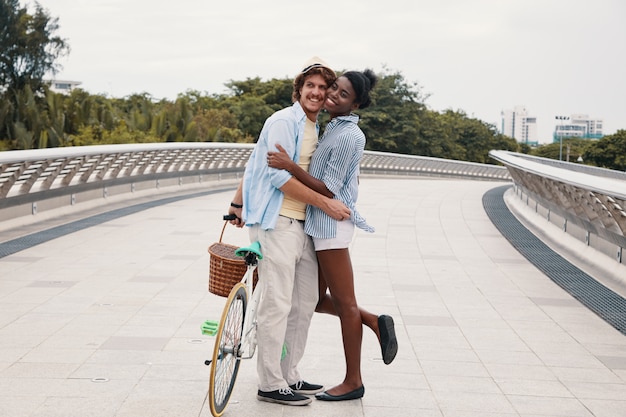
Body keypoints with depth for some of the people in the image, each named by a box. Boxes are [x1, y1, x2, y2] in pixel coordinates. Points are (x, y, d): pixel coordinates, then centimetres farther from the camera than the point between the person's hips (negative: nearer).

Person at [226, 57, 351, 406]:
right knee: (277, 305, -6)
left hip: (303, 226, 9)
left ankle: (290, 376, 21)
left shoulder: (314, 128, 19)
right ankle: (271, 385, 1)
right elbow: (279, 176, -17)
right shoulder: (284, 122, -9)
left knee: (305, 302, 11)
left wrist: (239, 203, 24)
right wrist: (325, 203, -16)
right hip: (276, 223, -9)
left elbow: (255, 161, 23)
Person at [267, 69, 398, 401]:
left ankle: (353, 382, 10)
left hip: (331, 223, -10)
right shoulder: (332, 127, 15)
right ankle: (375, 323, 22)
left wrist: (290, 167, -26)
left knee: (344, 302, 0)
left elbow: (328, 190, -18)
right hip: (318, 222, 10)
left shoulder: (349, 136, -15)